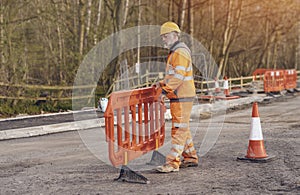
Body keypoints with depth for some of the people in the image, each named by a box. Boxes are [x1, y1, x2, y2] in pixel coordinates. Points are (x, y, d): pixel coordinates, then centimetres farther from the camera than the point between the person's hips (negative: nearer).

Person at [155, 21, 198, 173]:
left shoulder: (180, 52, -14)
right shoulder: (175, 52, 20)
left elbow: (179, 76, -23)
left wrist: (166, 88, -21)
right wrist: (163, 83, 12)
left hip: (182, 97, -11)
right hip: (180, 96, 11)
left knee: (179, 129, -10)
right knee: (183, 128, 16)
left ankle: (173, 162, -12)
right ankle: (190, 158, 26)